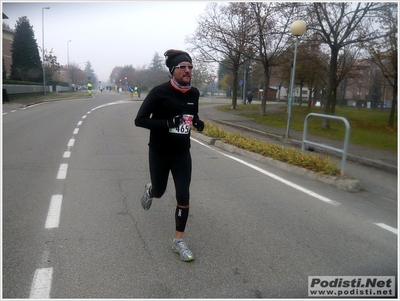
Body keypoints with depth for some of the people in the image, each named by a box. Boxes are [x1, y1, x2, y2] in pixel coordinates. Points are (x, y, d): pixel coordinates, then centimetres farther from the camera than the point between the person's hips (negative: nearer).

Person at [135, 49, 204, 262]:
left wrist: (197, 122, -6)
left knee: (183, 197, -3)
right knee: (159, 192, 17)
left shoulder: (194, 93, -3)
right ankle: (149, 190, 57)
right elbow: (139, 120, -20)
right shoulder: (159, 92, -18)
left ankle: (178, 241, 14)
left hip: (182, 154, 3)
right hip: (159, 153, -3)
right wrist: (168, 123, -32)